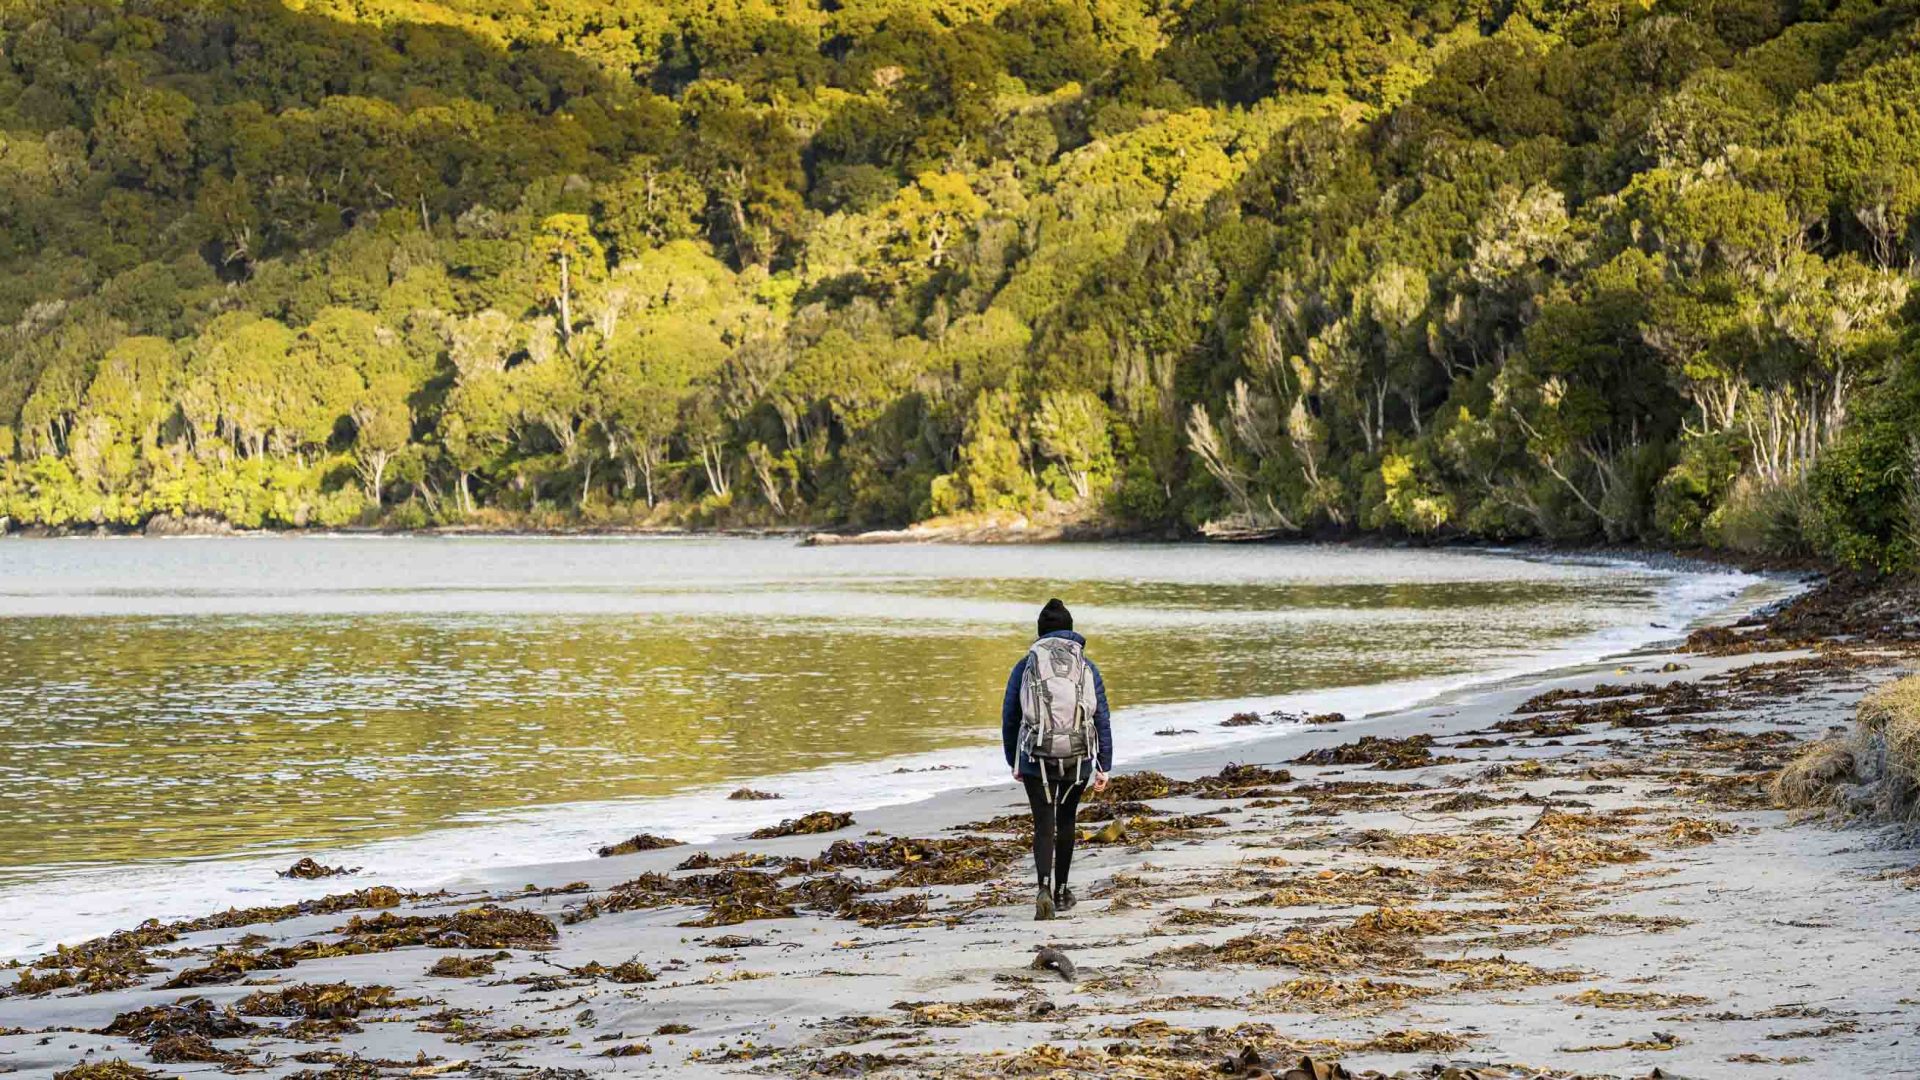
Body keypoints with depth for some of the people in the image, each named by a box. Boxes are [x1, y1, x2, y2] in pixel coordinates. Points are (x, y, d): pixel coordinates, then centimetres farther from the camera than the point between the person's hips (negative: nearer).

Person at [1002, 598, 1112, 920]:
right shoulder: (1086, 667, 3)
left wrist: (1013, 761, 17)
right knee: (1065, 821, 20)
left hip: (1037, 759, -1)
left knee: (1043, 827, 1)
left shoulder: (1025, 666, 1)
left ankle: (1045, 890, -21)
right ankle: (1060, 892, 28)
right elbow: (1102, 719, 1)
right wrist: (1104, 767, 5)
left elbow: (1009, 717, 5)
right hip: (1078, 758, 1)